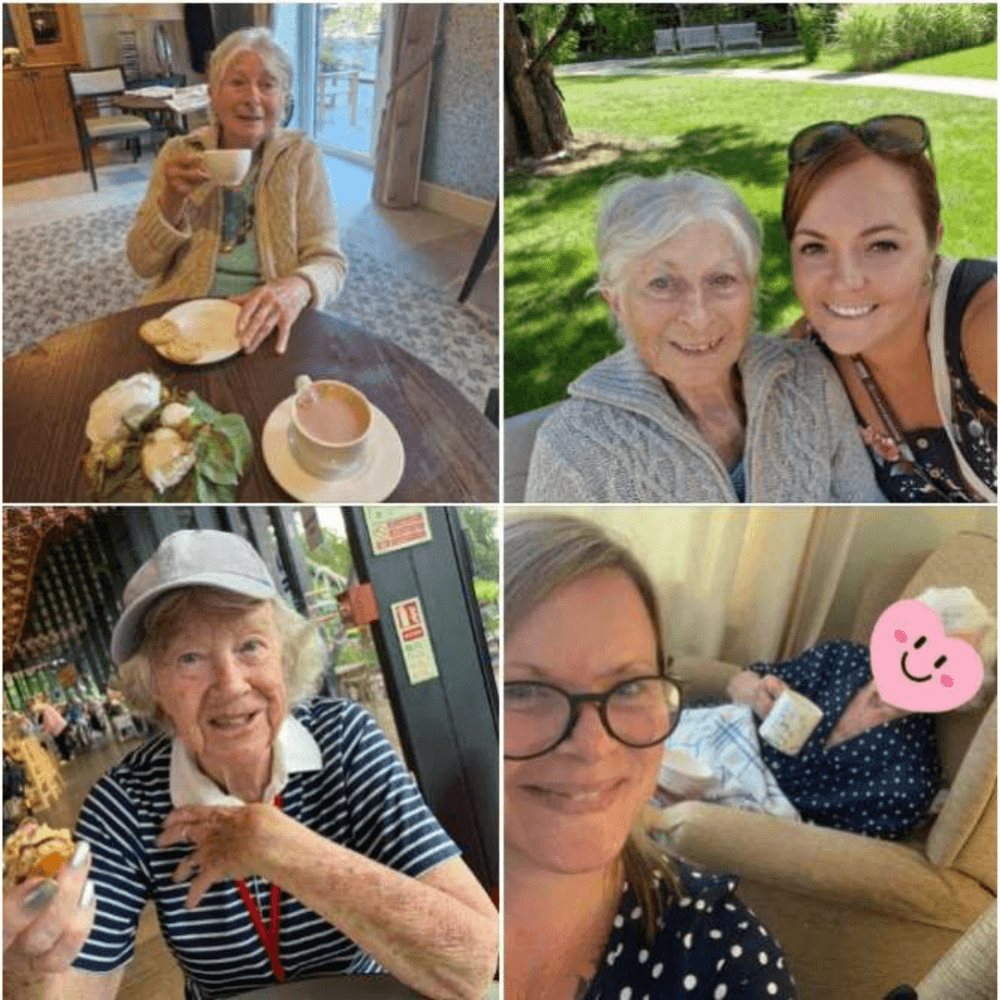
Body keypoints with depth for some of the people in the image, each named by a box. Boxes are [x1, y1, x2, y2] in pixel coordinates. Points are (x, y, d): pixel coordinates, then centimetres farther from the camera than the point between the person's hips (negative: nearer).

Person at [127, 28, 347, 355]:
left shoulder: (301, 156, -1)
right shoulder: (179, 154, 4)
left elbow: (328, 261, -5)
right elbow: (143, 264, 2)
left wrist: (296, 287, -28)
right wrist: (173, 199, -15)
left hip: (264, 325, -1)